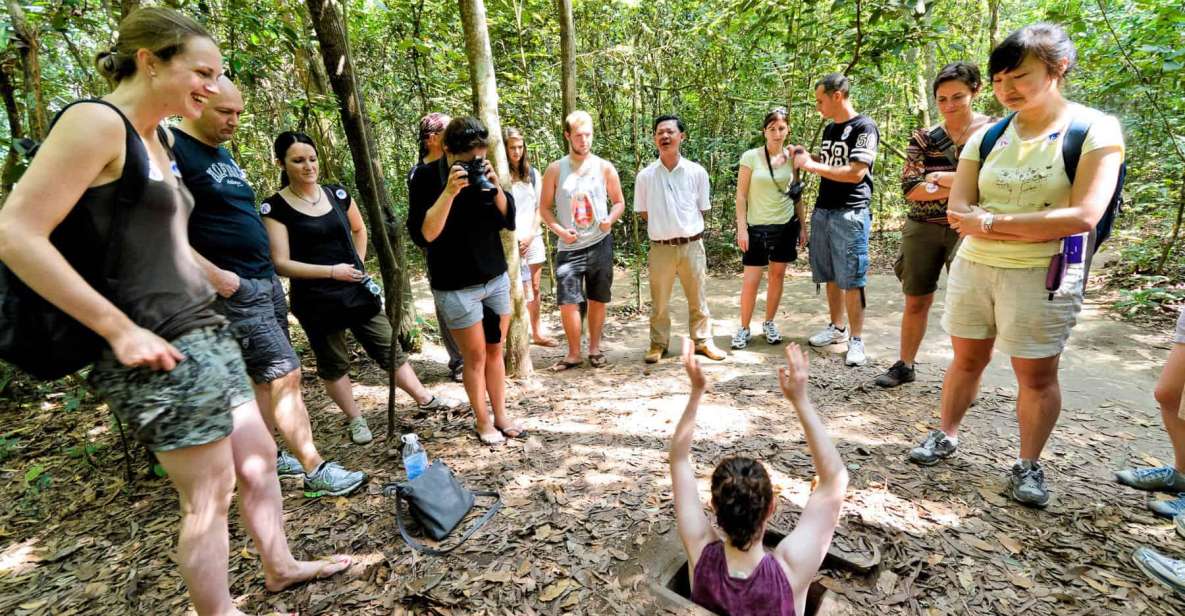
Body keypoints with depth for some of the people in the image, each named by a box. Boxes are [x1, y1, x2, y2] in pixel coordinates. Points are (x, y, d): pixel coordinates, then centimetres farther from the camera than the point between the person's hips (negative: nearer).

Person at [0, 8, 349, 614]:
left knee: (259, 457, 18)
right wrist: (122, 330, -20)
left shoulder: (153, 139, 15)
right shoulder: (97, 121, -12)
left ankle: (280, 567, 38)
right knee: (209, 494, 3)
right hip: (158, 349, -9)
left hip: (205, 332, 9)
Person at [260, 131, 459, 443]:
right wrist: (332, 271, -18)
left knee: (389, 349, 10)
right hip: (316, 301, -3)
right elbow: (281, 263, -14)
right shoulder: (274, 207, -9)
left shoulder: (337, 194, 3)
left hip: (357, 291, 4)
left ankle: (425, 399, 21)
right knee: (333, 364, 11)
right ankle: (356, 420, 27)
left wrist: (359, 264, 9)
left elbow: (359, 230, 21)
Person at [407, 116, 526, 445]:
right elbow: (422, 235, -20)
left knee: (495, 350, 13)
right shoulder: (427, 177, -11)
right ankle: (483, 423, 22)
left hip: (496, 278, 5)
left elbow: (509, 221, 0)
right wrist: (449, 192, -28)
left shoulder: (483, 172, 2)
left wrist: (494, 187, -15)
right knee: (475, 355, 5)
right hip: (456, 286, -4)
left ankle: (501, 416, 26)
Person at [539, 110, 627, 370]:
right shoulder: (555, 170, 0)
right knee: (567, 302, -5)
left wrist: (610, 219, -13)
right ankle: (573, 353, 13)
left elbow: (619, 202, 8)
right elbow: (545, 207, 5)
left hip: (600, 244, 1)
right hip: (569, 247, 0)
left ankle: (595, 349, 26)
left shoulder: (605, 167, 2)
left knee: (597, 300, 9)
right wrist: (559, 230, -12)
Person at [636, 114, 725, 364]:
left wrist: (685, 227, 6)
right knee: (659, 301, 9)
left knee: (698, 299, 11)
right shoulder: (645, 176, -1)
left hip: (692, 245, 0)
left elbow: (702, 210, 9)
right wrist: (664, 226, 5)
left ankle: (702, 341, 26)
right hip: (661, 247, 0)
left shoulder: (697, 172, -1)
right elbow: (644, 214, 8)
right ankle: (658, 344, 23)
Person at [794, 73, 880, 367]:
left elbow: (855, 173, -17)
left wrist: (812, 165, -13)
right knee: (831, 276, 11)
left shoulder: (864, 127, -8)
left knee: (851, 279, -4)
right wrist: (805, 160, 5)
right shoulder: (829, 129, 16)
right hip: (822, 211, 7)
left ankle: (856, 340, 4)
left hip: (850, 213, -7)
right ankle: (837, 328, 23)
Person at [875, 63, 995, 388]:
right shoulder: (924, 138, 4)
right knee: (916, 301, 10)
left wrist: (945, 178, -14)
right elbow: (910, 188, -7)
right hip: (923, 230, 2)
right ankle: (905, 365, 23)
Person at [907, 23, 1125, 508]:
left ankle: (1028, 466, 23)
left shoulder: (1094, 130, -6)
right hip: (972, 268, 4)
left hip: (1044, 276, -3)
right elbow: (957, 211, -2)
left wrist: (990, 221, -16)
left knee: (1037, 376, 6)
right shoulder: (987, 137, 6)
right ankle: (946, 437, 29)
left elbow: (1084, 216, -17)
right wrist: (1033, 227, -15)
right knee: (967, 360, 13)